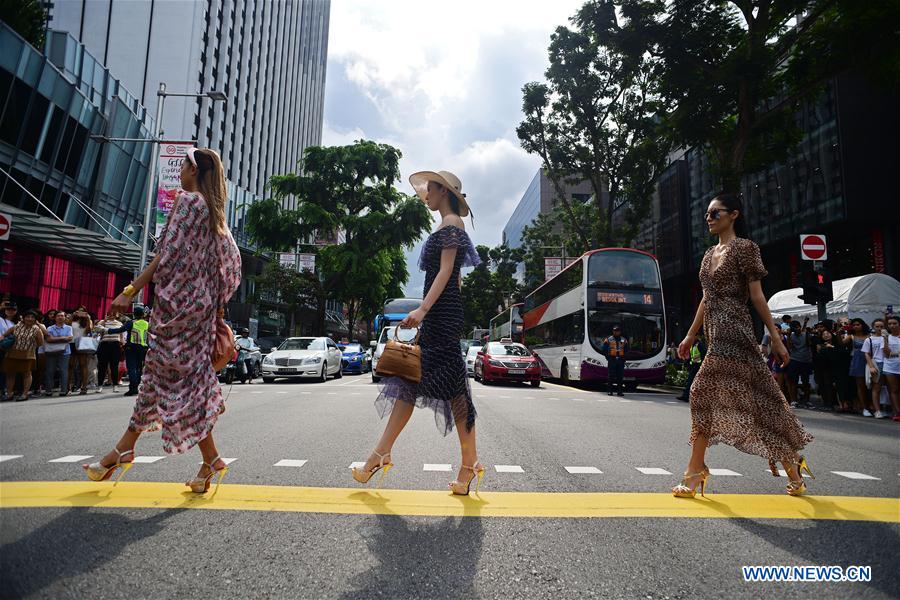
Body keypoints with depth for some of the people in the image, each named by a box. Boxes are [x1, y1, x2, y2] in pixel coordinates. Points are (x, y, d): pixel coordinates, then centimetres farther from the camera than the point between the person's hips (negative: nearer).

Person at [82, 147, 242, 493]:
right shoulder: (215, 212, 17)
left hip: (179, 299, -9)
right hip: (201, 303, 9)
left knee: (167, 374, -3)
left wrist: (131, 290, -15)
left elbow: (168, 253, -15)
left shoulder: (187, 200, -7)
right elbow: (230, 261, 15)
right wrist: (218, 306, 19)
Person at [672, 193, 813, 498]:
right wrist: (690, 335, 19)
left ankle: (695, 471, -3)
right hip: (717, 332, 8)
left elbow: (756, 295, -8)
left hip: (733, 330, -8)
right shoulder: (710, 254, 19)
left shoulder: (744, 247, -4)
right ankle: (792, 467, 21)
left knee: (705, 392, -11)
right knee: (757, 396, 11)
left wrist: (775, 335, -8)